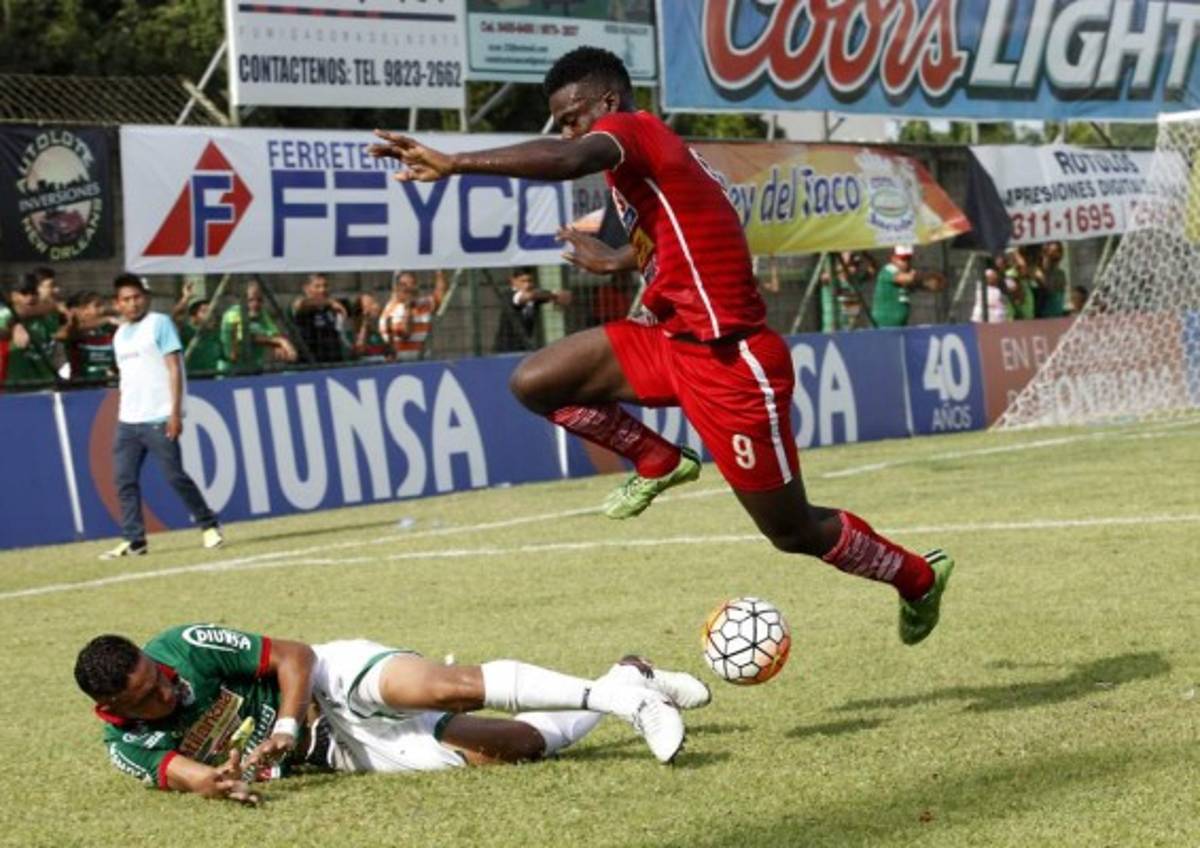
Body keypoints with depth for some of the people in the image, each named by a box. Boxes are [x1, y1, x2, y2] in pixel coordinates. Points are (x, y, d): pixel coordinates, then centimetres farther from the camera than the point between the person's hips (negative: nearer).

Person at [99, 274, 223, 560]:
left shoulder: (159, 324, -3)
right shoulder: (120, 335, 17)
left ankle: (209, 525, 7)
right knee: (124, 480, 0)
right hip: (128, 421, 7)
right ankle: (133, 540, 4)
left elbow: (174, 369, -8)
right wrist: (122, 416, 15)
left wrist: (175, 413, -15)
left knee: (174, 476, -7)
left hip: (158, 419, -7)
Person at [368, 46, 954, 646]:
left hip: (731, 365, -9)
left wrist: (454, 164, -42)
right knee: (534, 383, -2)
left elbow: (568, 160, -37)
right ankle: (659, 463, 16)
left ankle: (920, 578, 28)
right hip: (674, 343, 9)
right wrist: (617, 261, 42)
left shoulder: (633, 129, -14)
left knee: (794, 533, 5)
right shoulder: (652, 157, 12)